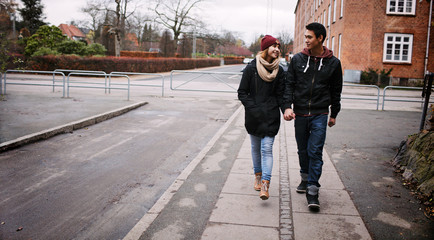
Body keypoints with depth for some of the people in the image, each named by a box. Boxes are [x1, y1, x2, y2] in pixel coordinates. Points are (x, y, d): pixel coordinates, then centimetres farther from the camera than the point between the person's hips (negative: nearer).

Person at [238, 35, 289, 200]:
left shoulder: (279, 71, 5)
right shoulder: (251, 68, -3)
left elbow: (280, 94, 6)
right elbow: (242, 93, -2)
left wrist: (286, 110, -9)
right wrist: (253, 108, -12)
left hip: (271, 116, 0)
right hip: (253, 116, 0)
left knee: (267, 148, -7)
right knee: (255, 147, 13)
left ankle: (265, 185, -10)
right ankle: (258, 176, 33)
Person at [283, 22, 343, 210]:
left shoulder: (333, 63, 1)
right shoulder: (298, 59, 2)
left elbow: (336, 91, 9)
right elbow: (289, 84, 3)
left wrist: (333, 115, 12)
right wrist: (287, 106, -11)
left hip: (320, 115, -2)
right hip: (300, 114, 2)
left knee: (315, 152, -8)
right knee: (303, 150, 12)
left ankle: (312, 191, -1)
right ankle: (305, 178, 35)